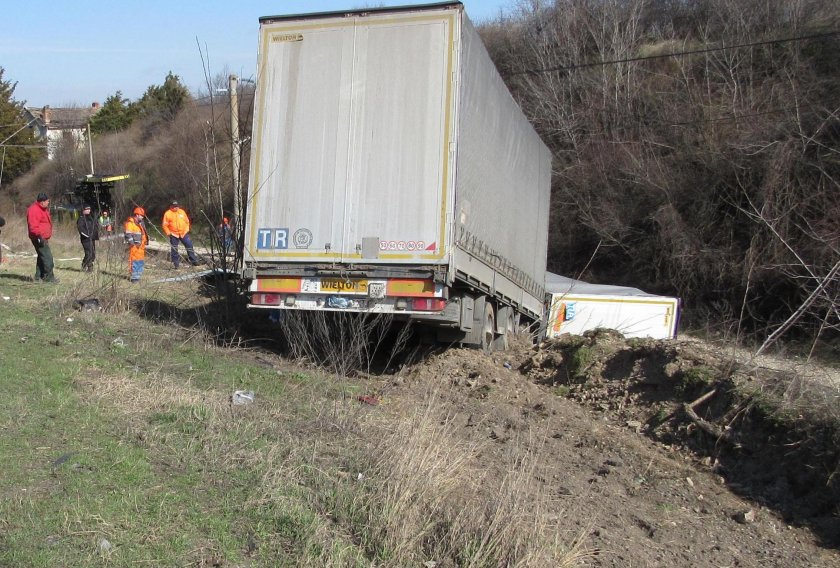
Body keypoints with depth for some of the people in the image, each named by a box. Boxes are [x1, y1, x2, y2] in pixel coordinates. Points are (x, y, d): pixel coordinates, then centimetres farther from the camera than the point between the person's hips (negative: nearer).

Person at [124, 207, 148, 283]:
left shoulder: (141, 223, 18)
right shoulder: (130, 222, -10)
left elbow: (144, 233, 27)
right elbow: (128, 235, -15)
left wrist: (145, 241, 17)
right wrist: (133, 243, -17)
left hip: (141, 245, 9)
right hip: (135, 246, -9)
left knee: (141, 261, 12)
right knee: (134, 261, -8)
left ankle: (138, 276, 21)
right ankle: (133, 277, -5)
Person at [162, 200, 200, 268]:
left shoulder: (182, 212, 7)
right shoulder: (168, 214, -4)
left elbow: (187, 221, 15)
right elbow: (165, 225, -2)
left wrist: (187, 229, 7)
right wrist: (168, 233, -8)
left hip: (184, 233, 3)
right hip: (173, 234, -3)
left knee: (189, 246, 2)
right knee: (174, 249, 2)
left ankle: (194, 261, 11)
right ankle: (176, 263, 12)